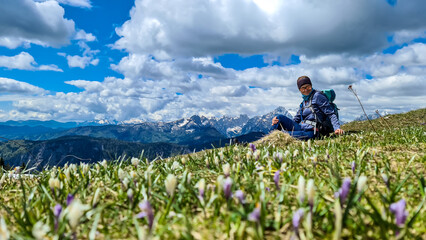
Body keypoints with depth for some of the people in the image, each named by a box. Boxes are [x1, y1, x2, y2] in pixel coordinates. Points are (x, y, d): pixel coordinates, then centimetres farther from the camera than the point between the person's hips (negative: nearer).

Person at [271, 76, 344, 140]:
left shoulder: (317, 96, 0)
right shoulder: (304, 102, 21)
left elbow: (331, 114, -6)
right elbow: (296, 119, 19)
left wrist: (337, 127, -22)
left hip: (311, 132, -7)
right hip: (300, 127, 7)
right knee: (280, 117, -6)